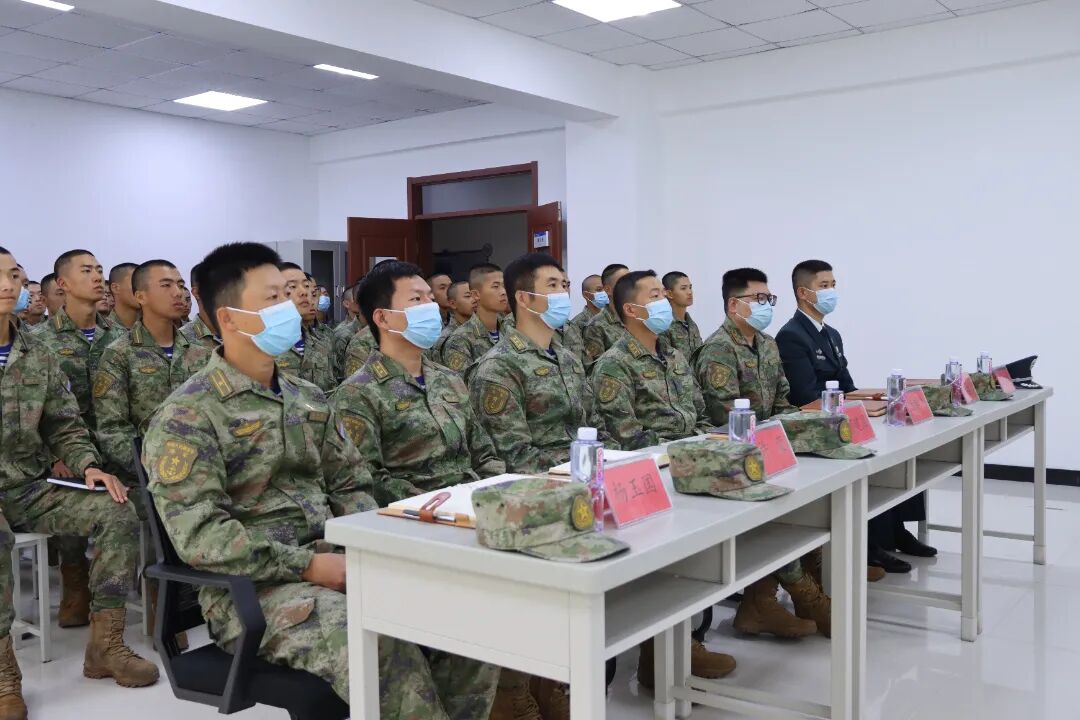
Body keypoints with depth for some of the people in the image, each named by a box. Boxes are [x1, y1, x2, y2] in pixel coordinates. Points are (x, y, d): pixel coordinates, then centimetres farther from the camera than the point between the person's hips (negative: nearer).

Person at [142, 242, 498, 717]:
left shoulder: (308, 400, 15)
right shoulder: (187, 417, -7)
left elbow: (351, 485, 17)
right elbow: (199, 534, -16)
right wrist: (305, 564, -19)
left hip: (336, 563, 6)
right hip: (252, 588, -6)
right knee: (384, 649, -34)